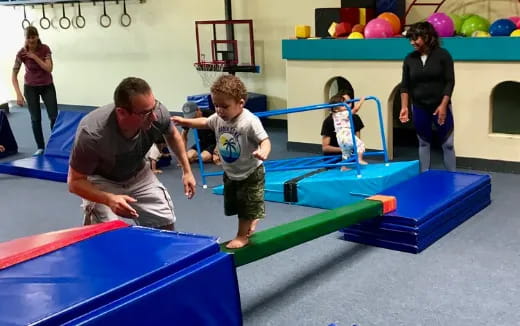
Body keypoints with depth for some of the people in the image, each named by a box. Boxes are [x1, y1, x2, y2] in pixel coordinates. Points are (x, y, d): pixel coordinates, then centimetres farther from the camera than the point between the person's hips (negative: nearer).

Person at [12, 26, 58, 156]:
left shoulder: (45, 49, -13)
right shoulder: (21, 53, -16)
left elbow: (49, 68, -18)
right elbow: (14, 74, -14)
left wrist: (35, 57, -24)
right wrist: (18, 94, -22)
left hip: (47, 86, 1)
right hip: (31, 87, -1)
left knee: (54, 117, -5)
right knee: (35, 119, 0)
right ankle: (40, 147, 12)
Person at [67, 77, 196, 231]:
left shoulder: (158, 112, -28)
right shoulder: (92, 134, -40)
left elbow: (172, 135, 0)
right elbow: (75, 182, -27)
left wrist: (187, 170, 2)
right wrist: (109, 199, -43)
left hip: (137, 176, 4)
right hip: (101, 181, -4)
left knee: (166, 225, 3)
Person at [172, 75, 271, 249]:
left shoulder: (250, 121, -29)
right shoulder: (218, 118, -8)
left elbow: (265, 140, -30)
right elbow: (204, 122, 13)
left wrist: (263, 152, -51)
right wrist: (184, 121, 6)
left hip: (251, 174, -7)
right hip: (230, 174, 7)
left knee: (247, 207, 5)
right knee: (234, 205, 20)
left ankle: (242, 235, 24)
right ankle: (251, 222, 46)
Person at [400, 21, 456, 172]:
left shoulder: (442, 55, -9)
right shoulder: (409, 59, 0)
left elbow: (450, 82, -10)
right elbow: (405, 85, 2)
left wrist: (443, 105, -17)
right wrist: (404, 107, -9)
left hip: (440, 106, -3)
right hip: (419, 108, 3)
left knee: (447, 144, 3)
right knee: (424, 143, 11)